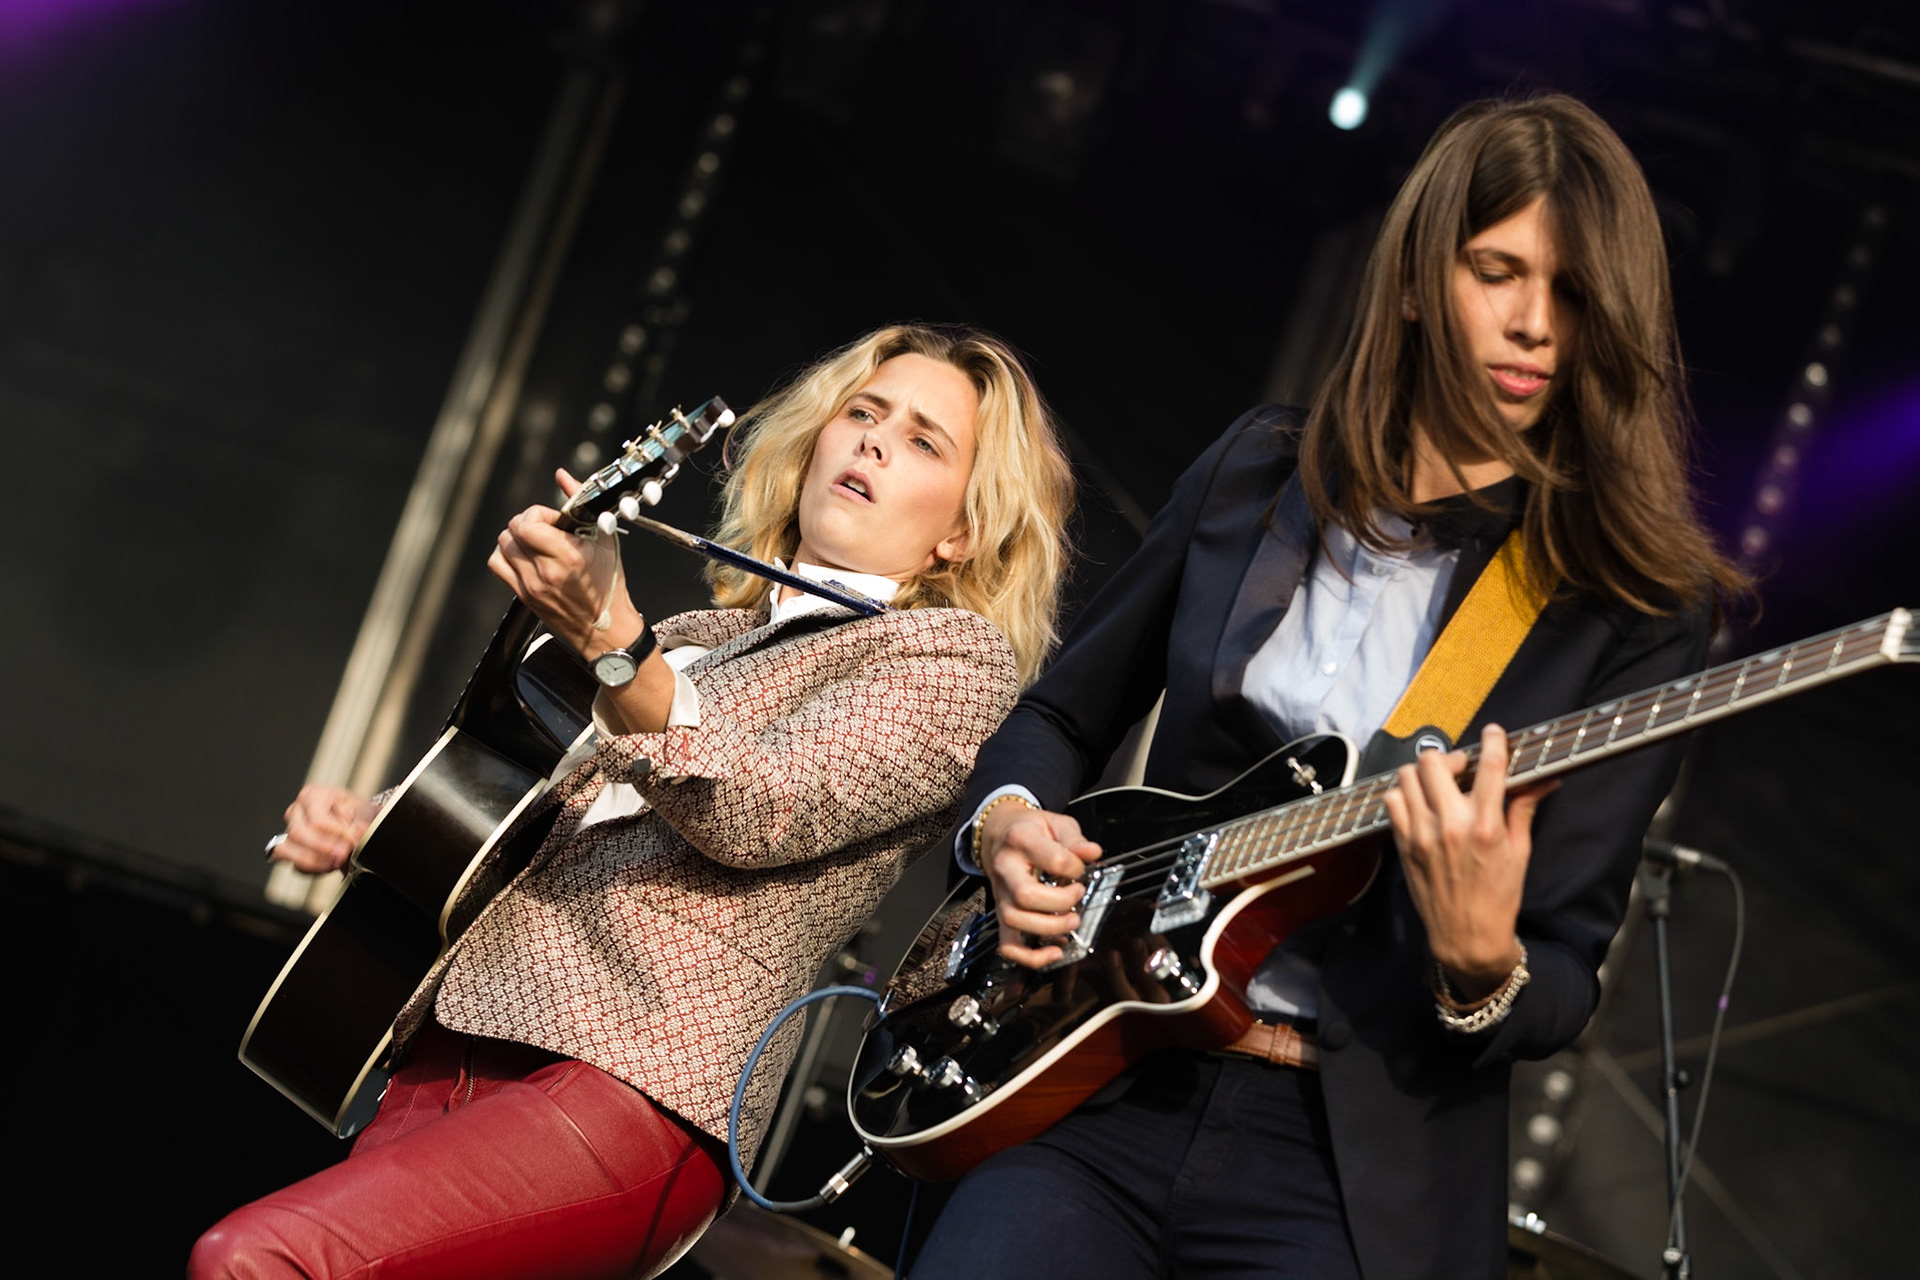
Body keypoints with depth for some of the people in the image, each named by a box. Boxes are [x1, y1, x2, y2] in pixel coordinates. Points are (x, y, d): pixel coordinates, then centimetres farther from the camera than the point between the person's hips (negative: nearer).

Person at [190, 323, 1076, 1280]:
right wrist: (366, 828, 14)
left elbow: (762, 812, -13)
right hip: (446, 1057, 7)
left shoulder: (956, 659, 5)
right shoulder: (693, 639, 25)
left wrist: (609, 639, -27)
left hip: (637, 1084, -7)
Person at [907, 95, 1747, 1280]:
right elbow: (1064, 714, 21)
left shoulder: (1637, 606, -2)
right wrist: (1008, 820, 0)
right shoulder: (1258, 472, 9)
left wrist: (1482, 968, -25)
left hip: (1363, 1158, -2)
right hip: (1106, 1088, 3)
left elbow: (1564, 980, -4)